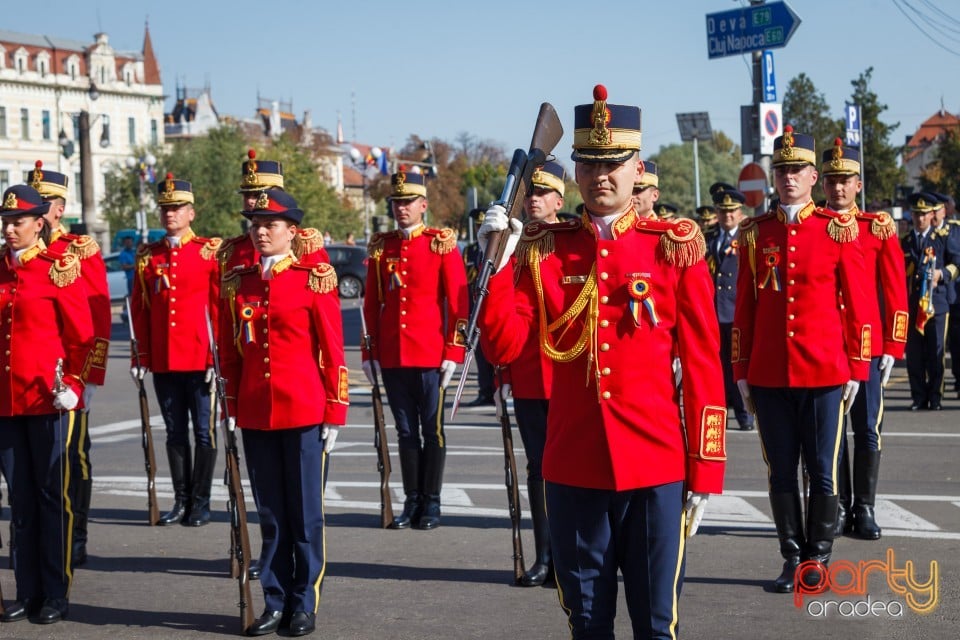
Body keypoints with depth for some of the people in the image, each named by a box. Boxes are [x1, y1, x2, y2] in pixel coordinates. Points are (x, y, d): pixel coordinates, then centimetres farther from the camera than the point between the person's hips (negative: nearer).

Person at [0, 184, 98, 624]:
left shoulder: (60, 268, -5)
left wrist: (71, 384, -8)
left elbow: (83, 335, -5)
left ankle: (56, 595, 11)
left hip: (49, 399, -4)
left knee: (53, 496, 3)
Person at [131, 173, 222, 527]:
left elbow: (221, 307, -4)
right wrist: (140, 357, 6)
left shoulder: (210, 251, -2)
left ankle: (201, 502, 12)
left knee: (204, 432, 3)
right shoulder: (147, 256, 9)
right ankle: (181, 501, 19)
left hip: (200, 359, -4)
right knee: (175, 433, 11)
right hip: (162, 362, 4)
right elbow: (139, 310, 11)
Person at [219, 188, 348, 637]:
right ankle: (276, 601, 19)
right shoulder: (238, 284, 8)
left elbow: (332, 351, -4)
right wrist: (231, 409, 8)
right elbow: (230, 351, 12)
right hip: (255, 414, 4)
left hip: (303, 411, -4)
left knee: (305, 512, 4)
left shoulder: (314, 280, -4)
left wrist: (334, 413, -6)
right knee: (270, 513, 10)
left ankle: (305, 604, 14)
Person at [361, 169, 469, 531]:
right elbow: (372, 303, 12)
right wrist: (370, 352, 8)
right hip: (392, 355, 3)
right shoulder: (380, 247, 9)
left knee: (432, 429, 4)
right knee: (405, 430, 9)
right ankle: (412, 501, 17)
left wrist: (453, 351, -9)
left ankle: (432, 503, 12)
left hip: (430, 353, -3)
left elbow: (458, 301, -3)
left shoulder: (442, 244, -2)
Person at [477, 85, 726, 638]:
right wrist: (498, 264, -13)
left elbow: (703, 365, -1)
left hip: (655, 467, -2)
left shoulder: (675, 248, -1)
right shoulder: (544, 251, 4)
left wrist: (705, 473, -3)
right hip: (572, 468, 2)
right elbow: (504, 348, -1)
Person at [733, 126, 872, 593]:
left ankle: (819, 556, 17)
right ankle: (792, 556, 18)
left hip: (825, 371, -2)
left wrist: (856, 369, -3)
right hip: (769, 375, 2)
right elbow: (744, 306, 8)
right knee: (781, 471, 7)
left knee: (823, 470, 4)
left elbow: (857, 304, 0)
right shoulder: (754, 234, 5)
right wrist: (741, 371, 6)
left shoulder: (839, 230, -1)